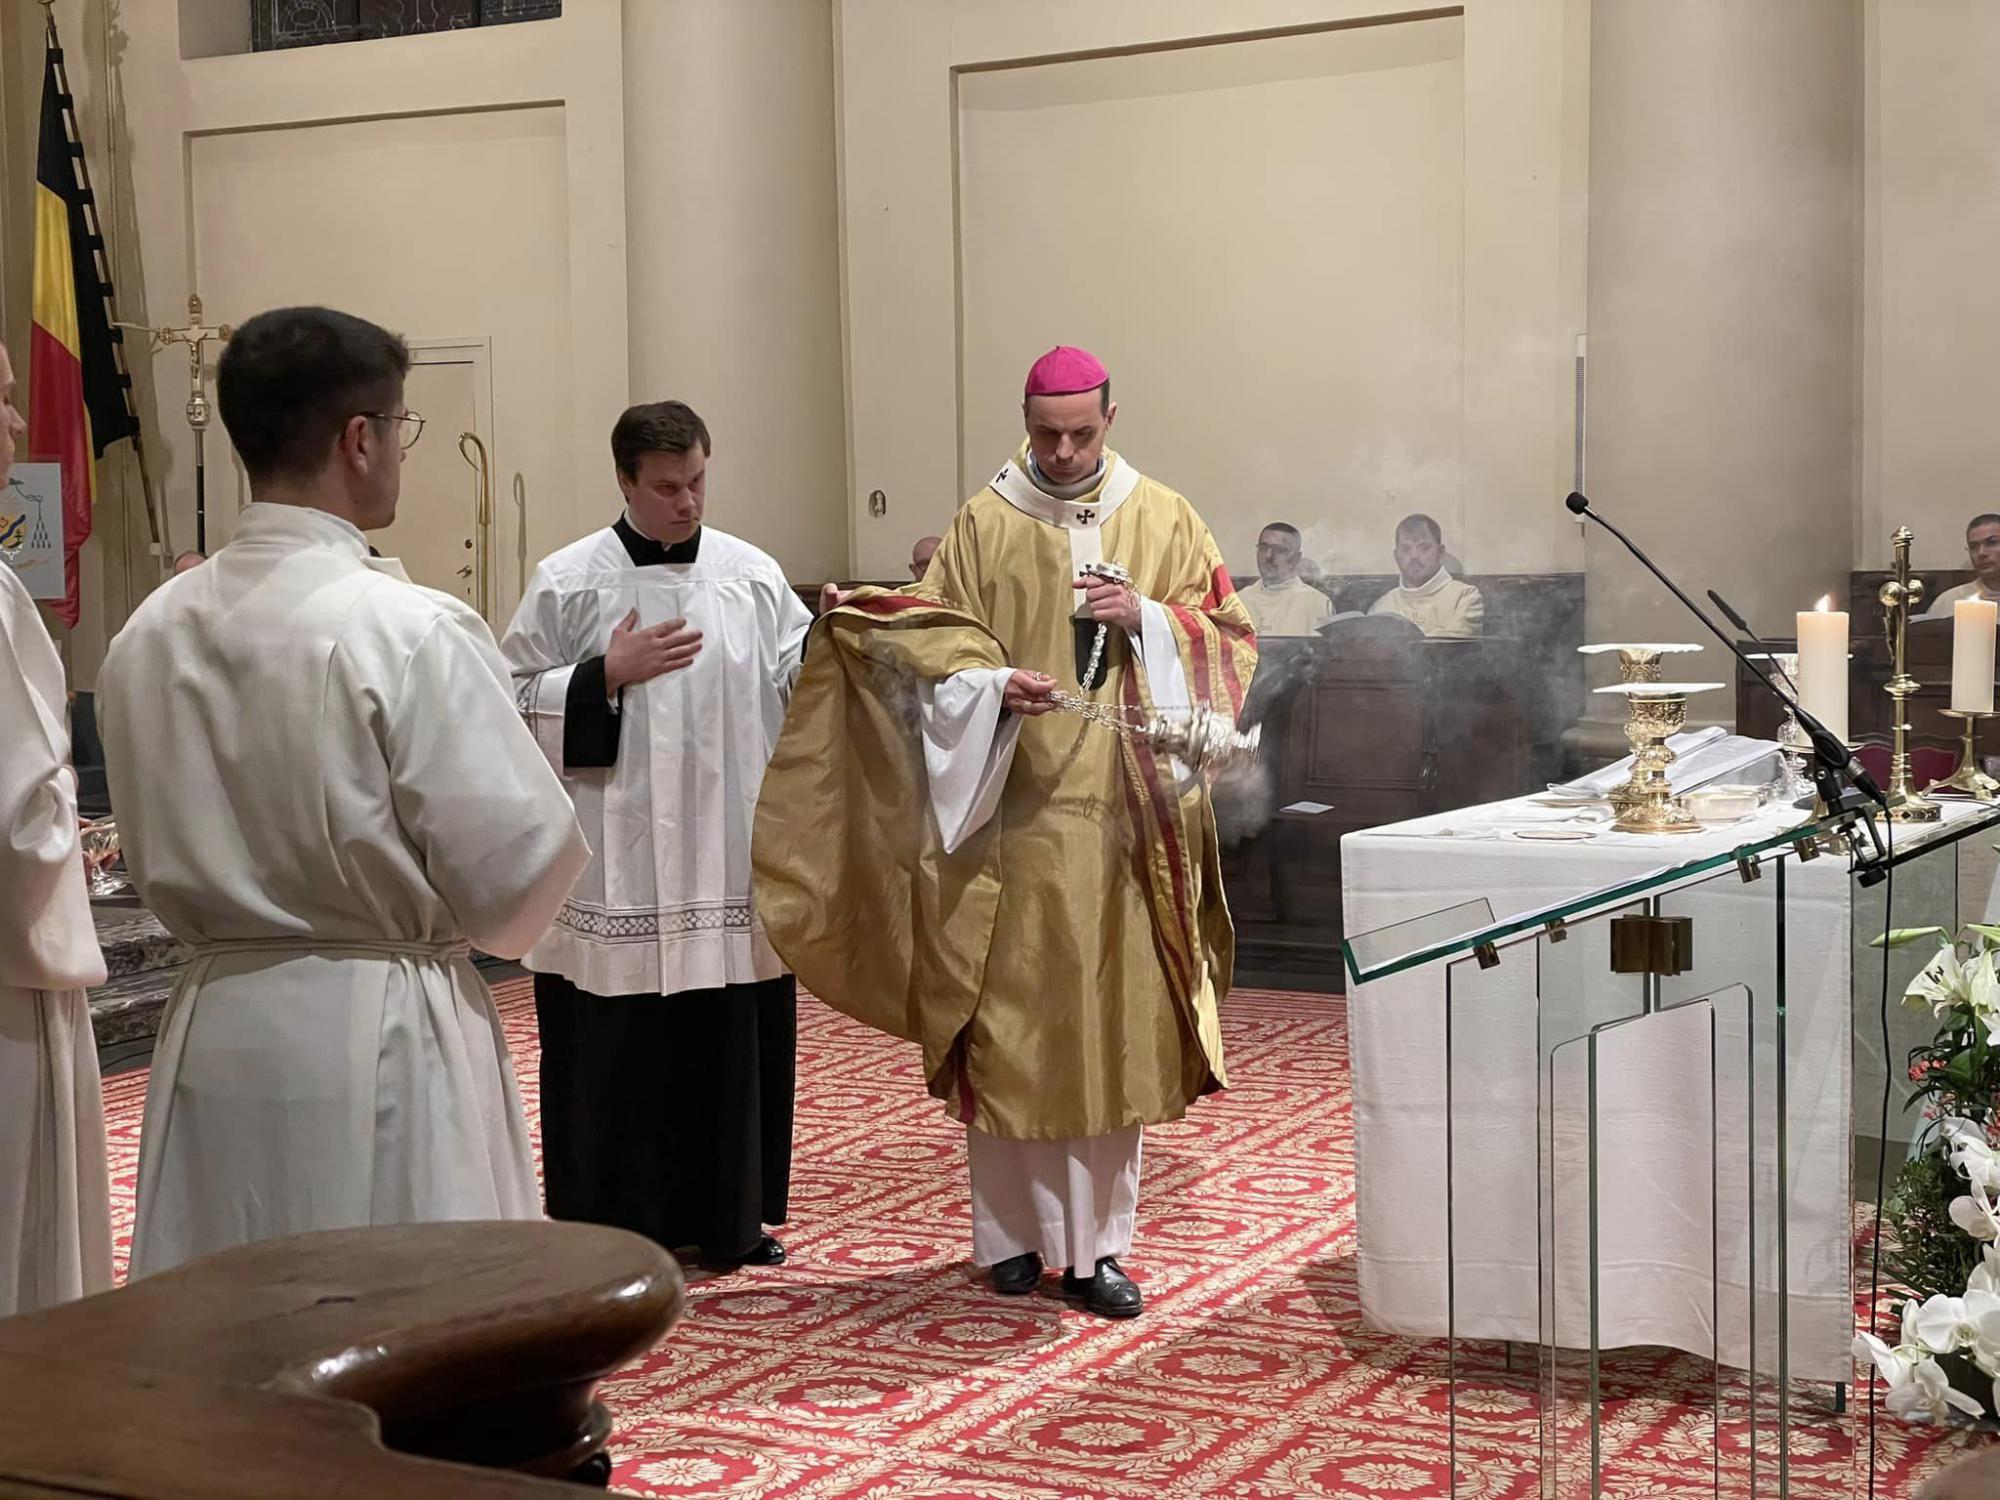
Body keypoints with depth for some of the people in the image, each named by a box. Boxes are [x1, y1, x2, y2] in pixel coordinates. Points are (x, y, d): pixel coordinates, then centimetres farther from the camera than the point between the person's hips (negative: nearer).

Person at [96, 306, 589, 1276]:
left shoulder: (147, 638, 1)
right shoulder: (411, 632, -17)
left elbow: (151, 860, 12)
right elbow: (515, 867, -13)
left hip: (213, 1035, 6)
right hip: (382, 1040, -6)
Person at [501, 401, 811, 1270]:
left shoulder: (753, 575, 6)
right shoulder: (569, 582, -1)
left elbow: (801, 686, 5)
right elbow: (518, 701, -1)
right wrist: (610, 675, -11)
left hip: (733, 859, 3)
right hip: (617, 871, -3)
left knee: (736, 1040, 8)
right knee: (619, 1049, 2)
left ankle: (731, 1217, 23)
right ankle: (615, 1224, 15)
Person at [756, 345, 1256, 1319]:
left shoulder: (1163, 519, 9)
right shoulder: (985, 524, 5)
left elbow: (1228, 635, 8)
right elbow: (935, 638, 1)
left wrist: (1146, 618, -10)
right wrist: (995, 682, -19)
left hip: (1128, 812, 1)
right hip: (1012, 806, -1)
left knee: (1113, 1023, 2)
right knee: (1009, 1022, 2)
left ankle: (1096, 1243, 10)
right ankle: (1010, 1231, 15)